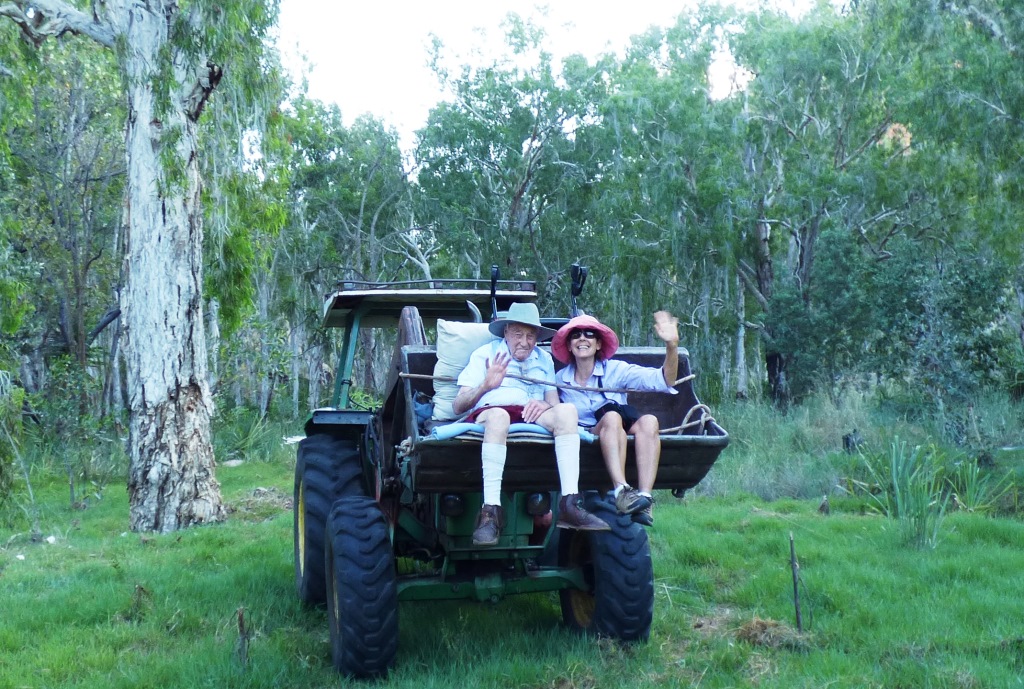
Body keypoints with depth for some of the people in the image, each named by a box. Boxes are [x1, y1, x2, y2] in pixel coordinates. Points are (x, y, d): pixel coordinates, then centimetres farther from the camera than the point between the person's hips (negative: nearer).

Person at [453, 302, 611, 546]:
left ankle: (570, 504, -38)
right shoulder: (485, 354, 17)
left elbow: (554, 403, 17)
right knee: (498, 415, -40)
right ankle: (491, 512, -46)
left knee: (566, 410, -27)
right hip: (487, 413, -3)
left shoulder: (544, 359, 28)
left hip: (532, 417, 3)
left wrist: (544, 405, -8)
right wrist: (486, 386, -12)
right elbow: (458, 406, 7)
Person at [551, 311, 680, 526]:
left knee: (649, 421, -29)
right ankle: (621, 491, -49)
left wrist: (671, 346, -20)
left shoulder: (615, 370, 6)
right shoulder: (560, 380, 10)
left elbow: (663, 381, -5)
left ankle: (645, 496, -44)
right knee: (611, 416, -31)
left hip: (626, 440, 2)